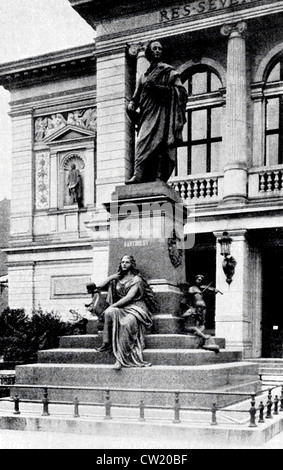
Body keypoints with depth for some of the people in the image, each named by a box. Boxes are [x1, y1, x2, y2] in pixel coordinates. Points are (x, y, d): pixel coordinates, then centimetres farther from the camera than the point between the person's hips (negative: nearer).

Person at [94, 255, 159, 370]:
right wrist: (112, 277, 9)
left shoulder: (136, 279, 2)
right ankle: (106, 343, -32)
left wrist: (113, 306, -15)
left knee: (125, 322, -38)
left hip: (135, 308, -5)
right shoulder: (117, 279, 21)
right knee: (109, 312, -32)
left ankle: (121, 357, -39)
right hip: (121, 308, 5)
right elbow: (100, 286, 16)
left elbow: (129, 297, -10)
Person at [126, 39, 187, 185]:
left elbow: (180, 91, -2)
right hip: (148, 114, 5)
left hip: (161, 112, -5)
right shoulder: (144, 76, 26)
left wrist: (157, 87, -10)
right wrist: (131, 105, 0)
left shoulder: (168, 71, 11)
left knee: (146, 141, -20)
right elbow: (137, 97, 23)